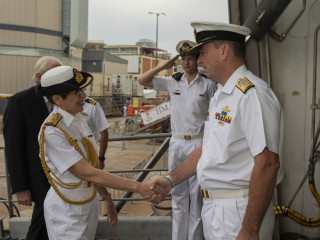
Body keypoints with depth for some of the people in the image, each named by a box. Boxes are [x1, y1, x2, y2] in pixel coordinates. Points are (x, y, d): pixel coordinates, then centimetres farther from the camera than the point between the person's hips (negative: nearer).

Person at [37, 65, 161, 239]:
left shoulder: (78, 117, 1)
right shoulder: (51, 132, -24)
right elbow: (87, 173, -27)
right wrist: (138, 187, -29)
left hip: (90, 200, 7)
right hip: (67, 207, -7)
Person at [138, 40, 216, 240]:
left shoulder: (208, 84, -3)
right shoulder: (173, 82, 7)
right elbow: (142, 81, 7)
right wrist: (164, 66, -2)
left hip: (198, 144, -4)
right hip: (177, 144, 4)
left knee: (197, 196, 3)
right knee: (178, 195, 12)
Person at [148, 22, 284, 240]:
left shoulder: (252, 93, -18)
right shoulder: (221, 95, 13)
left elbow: (268, 163, -24)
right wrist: (171, 180, 11)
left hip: (239, 213, -9)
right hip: (214, 207, 9)